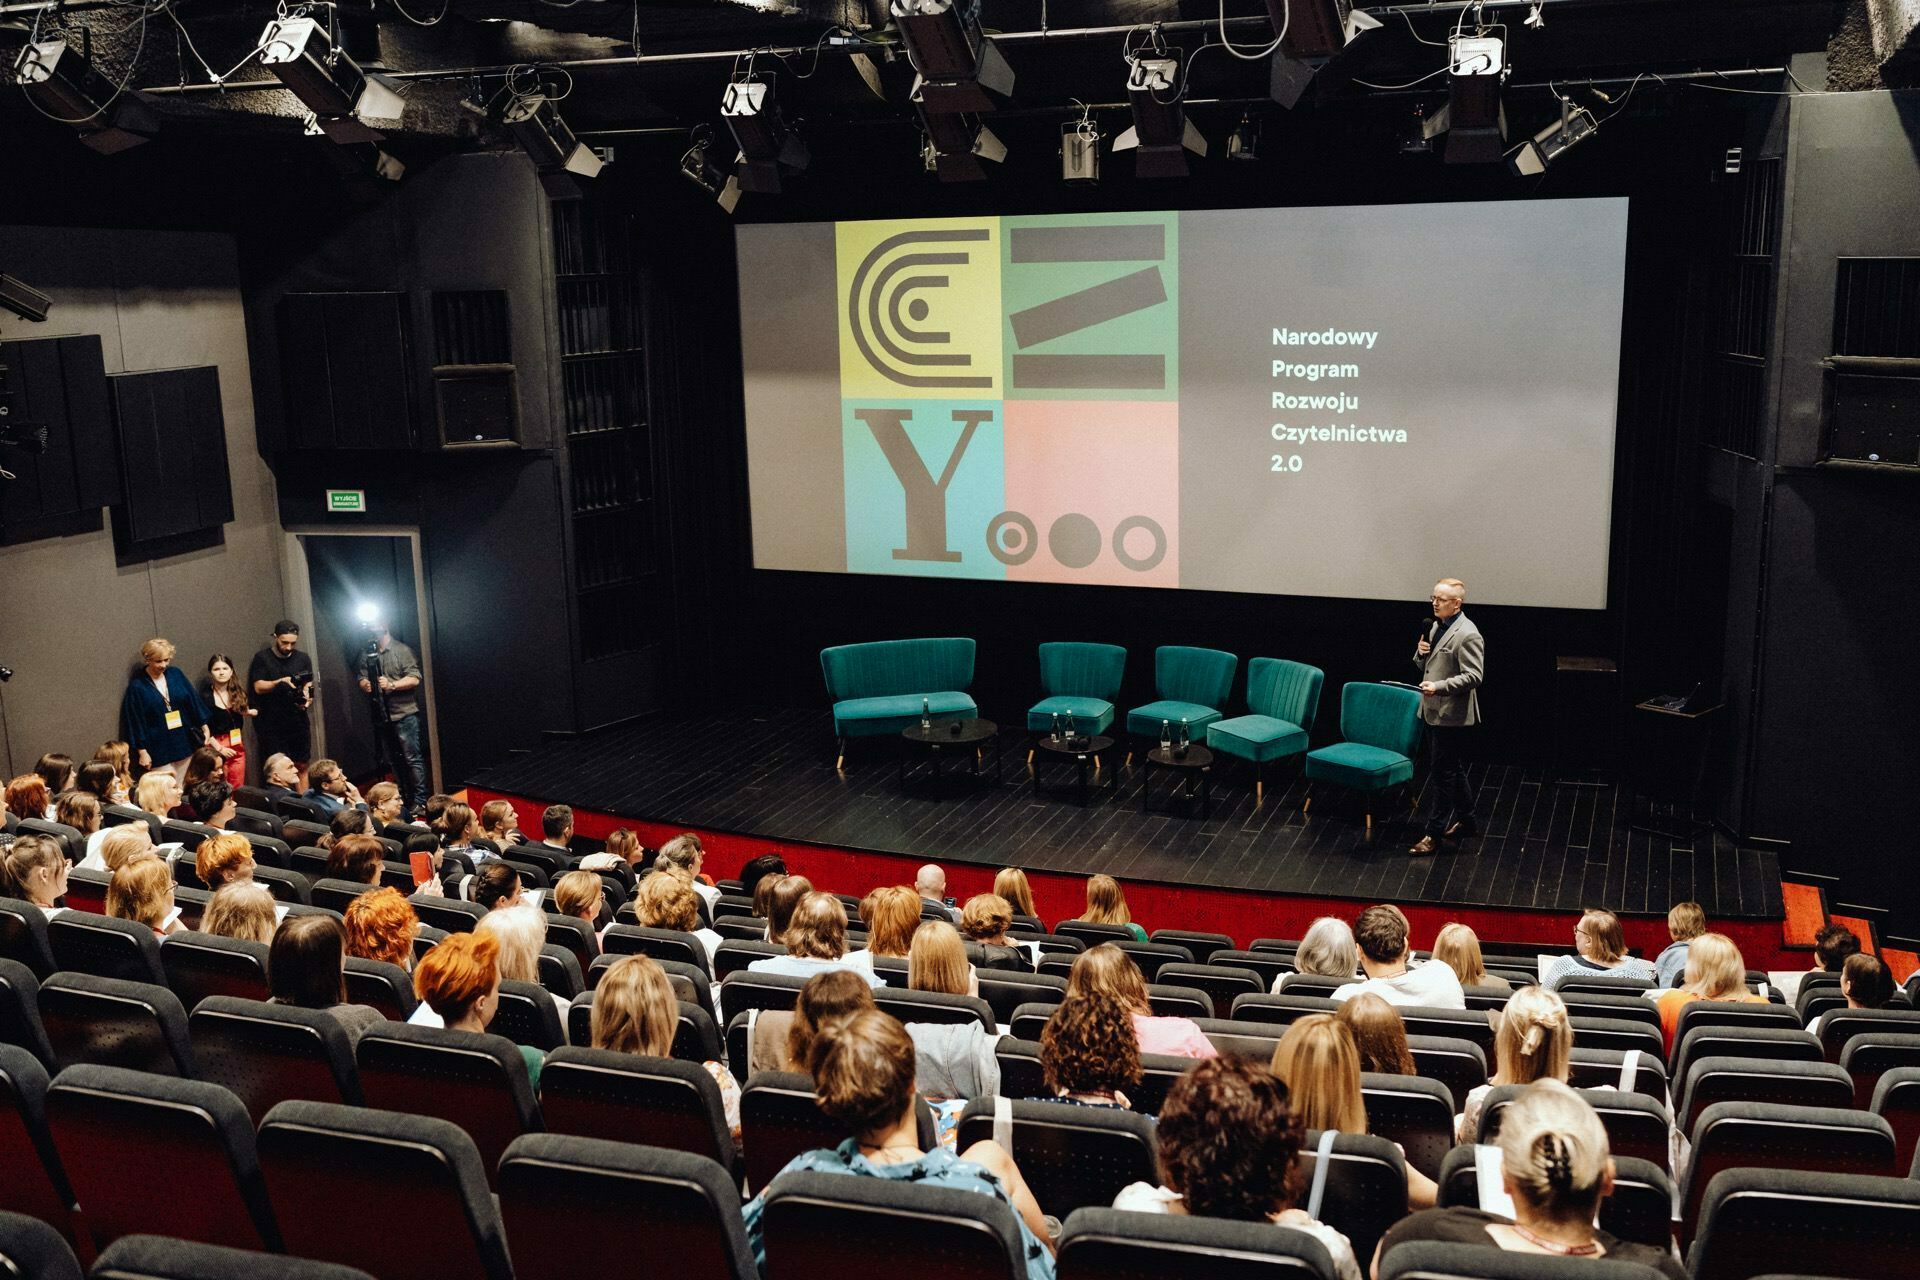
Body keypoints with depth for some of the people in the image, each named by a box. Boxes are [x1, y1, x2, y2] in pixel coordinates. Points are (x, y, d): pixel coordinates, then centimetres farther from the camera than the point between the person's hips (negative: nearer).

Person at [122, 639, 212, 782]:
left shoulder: (175, 675, 3)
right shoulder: (137, 686, -9)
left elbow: (193, 701, 9)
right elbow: (135, 721, -8)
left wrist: (204, 727, 8)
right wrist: (142, 751, -9)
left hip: (184, 744, 4)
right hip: (159, 750, -4)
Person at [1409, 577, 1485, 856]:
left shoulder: (1467, 635, -17)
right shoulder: (1435, 627, 10)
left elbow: (1473, 676, -20)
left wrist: (1439, 686, -28)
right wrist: (1421, 653, -2)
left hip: (1451, 715, -9)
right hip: (1433, 710, 9)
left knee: (1442, 773, -4)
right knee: (1454, 770, 19)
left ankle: (1434, 833, 1)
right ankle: (1466, 820, 32)